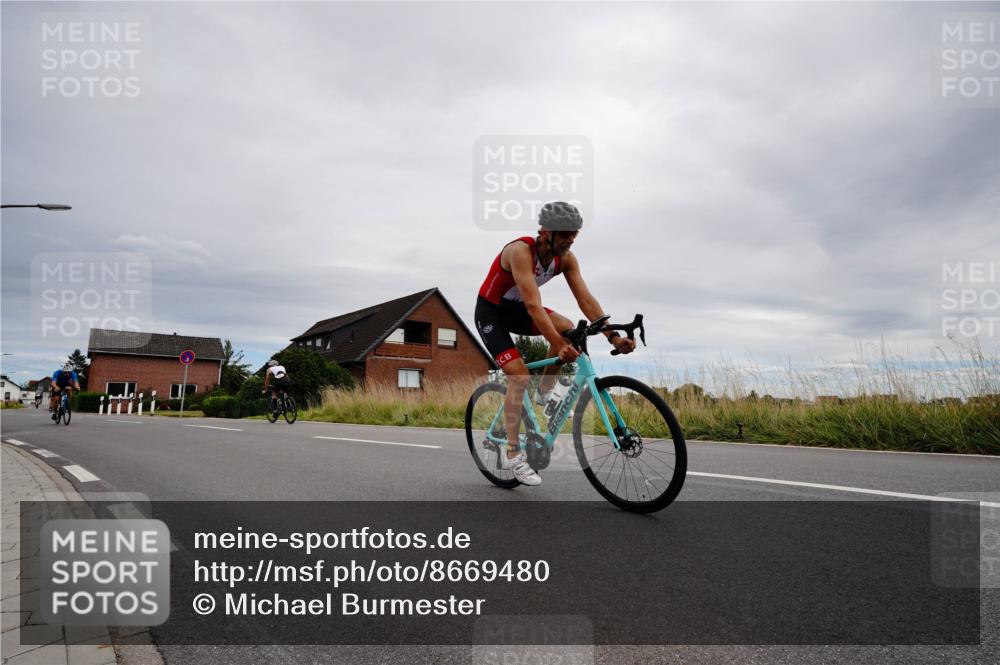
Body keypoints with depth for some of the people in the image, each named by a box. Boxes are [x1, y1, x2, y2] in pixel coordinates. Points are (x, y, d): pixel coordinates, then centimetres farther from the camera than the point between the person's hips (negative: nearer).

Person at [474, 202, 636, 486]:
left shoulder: (566, 258, -11)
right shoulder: (521, 251, -32)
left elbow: (586, 299, -18)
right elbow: (533, 305, -41)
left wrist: (612, 336, -29)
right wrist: (559, 346, -48)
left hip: (516, 309, 6)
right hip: (491, 312, -6)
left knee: (566, 327, -21)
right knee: (519, 376, -17)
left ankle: (544, 392, -1)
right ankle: (512, 454, -5)